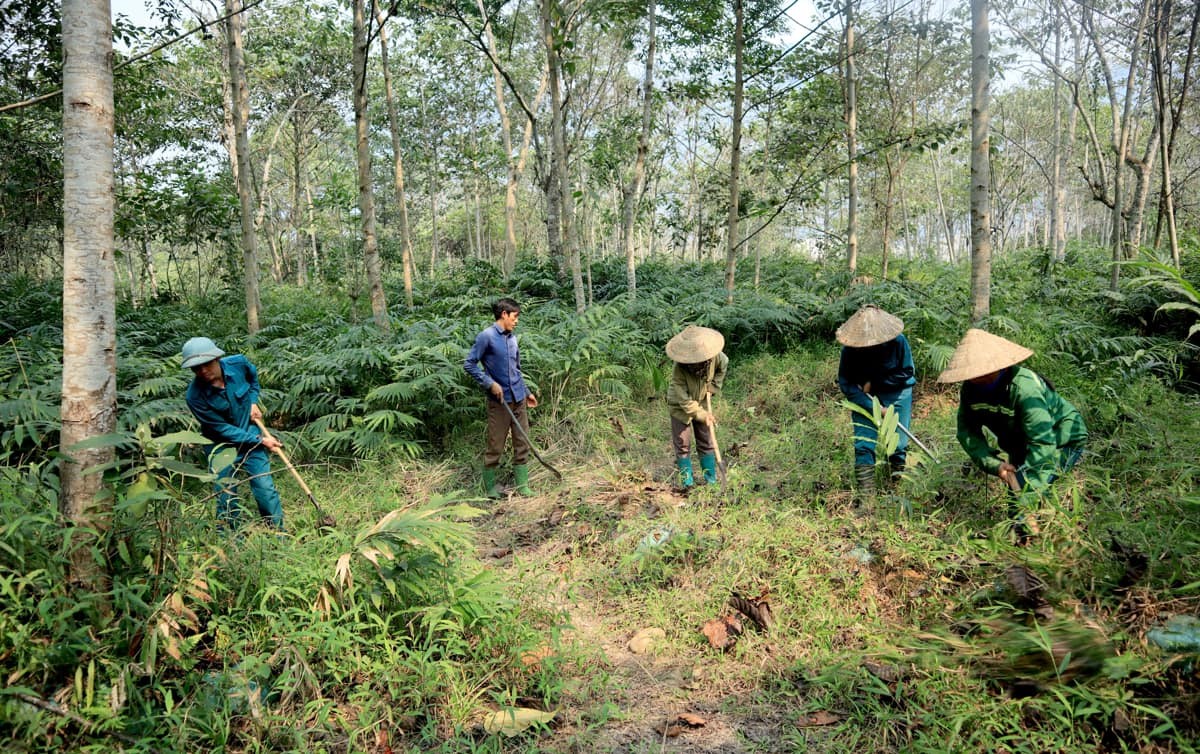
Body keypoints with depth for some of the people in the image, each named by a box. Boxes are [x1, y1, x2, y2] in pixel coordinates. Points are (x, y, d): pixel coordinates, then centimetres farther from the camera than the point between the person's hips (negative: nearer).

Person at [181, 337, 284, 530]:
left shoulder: (238, 364, -17)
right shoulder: (195, 396, -25)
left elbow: (253, 376, 11)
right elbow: (223, 429, -19)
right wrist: (260, 440, -19)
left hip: (249, 434, 2)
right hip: (221, 444, -2)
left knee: (266, 488, 1)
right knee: (226, 498, 4)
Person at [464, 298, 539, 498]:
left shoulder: (512, 338, 11)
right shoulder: (486, 337, -10)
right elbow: (469, 364, -11)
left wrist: (527, 392, 22)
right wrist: (490, 384, -17)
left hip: (518, 400, 7)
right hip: (499, 401, -7)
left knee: (522, 444, 8)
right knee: (495, 447, 2)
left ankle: (523, 486, 16)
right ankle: (490, 488, 14)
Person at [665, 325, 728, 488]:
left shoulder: (714, 357, -24)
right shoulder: (679, 370, -36)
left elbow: (724, 364, 3)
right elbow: (685, 401, -31)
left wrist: (714, 386, -3)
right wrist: (702, 415, -34)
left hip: (702, 403, 4)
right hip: (681, 407, -4)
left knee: (706, 442, 8)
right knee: (682, 444, 1)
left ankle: (711, 479, 18)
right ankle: (687, 480, 14)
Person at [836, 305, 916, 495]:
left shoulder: (898, 341, -21)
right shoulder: (850, 349, -21)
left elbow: (906, 372, -11)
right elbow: (846, 383, -16)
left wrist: (874, 383, -17)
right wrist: (873, 408, -23)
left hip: (896, 393, 0)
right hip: (864, 396, 0)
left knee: (898, 442, 1)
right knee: (863, 444, -7)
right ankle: (866, 491, -4)